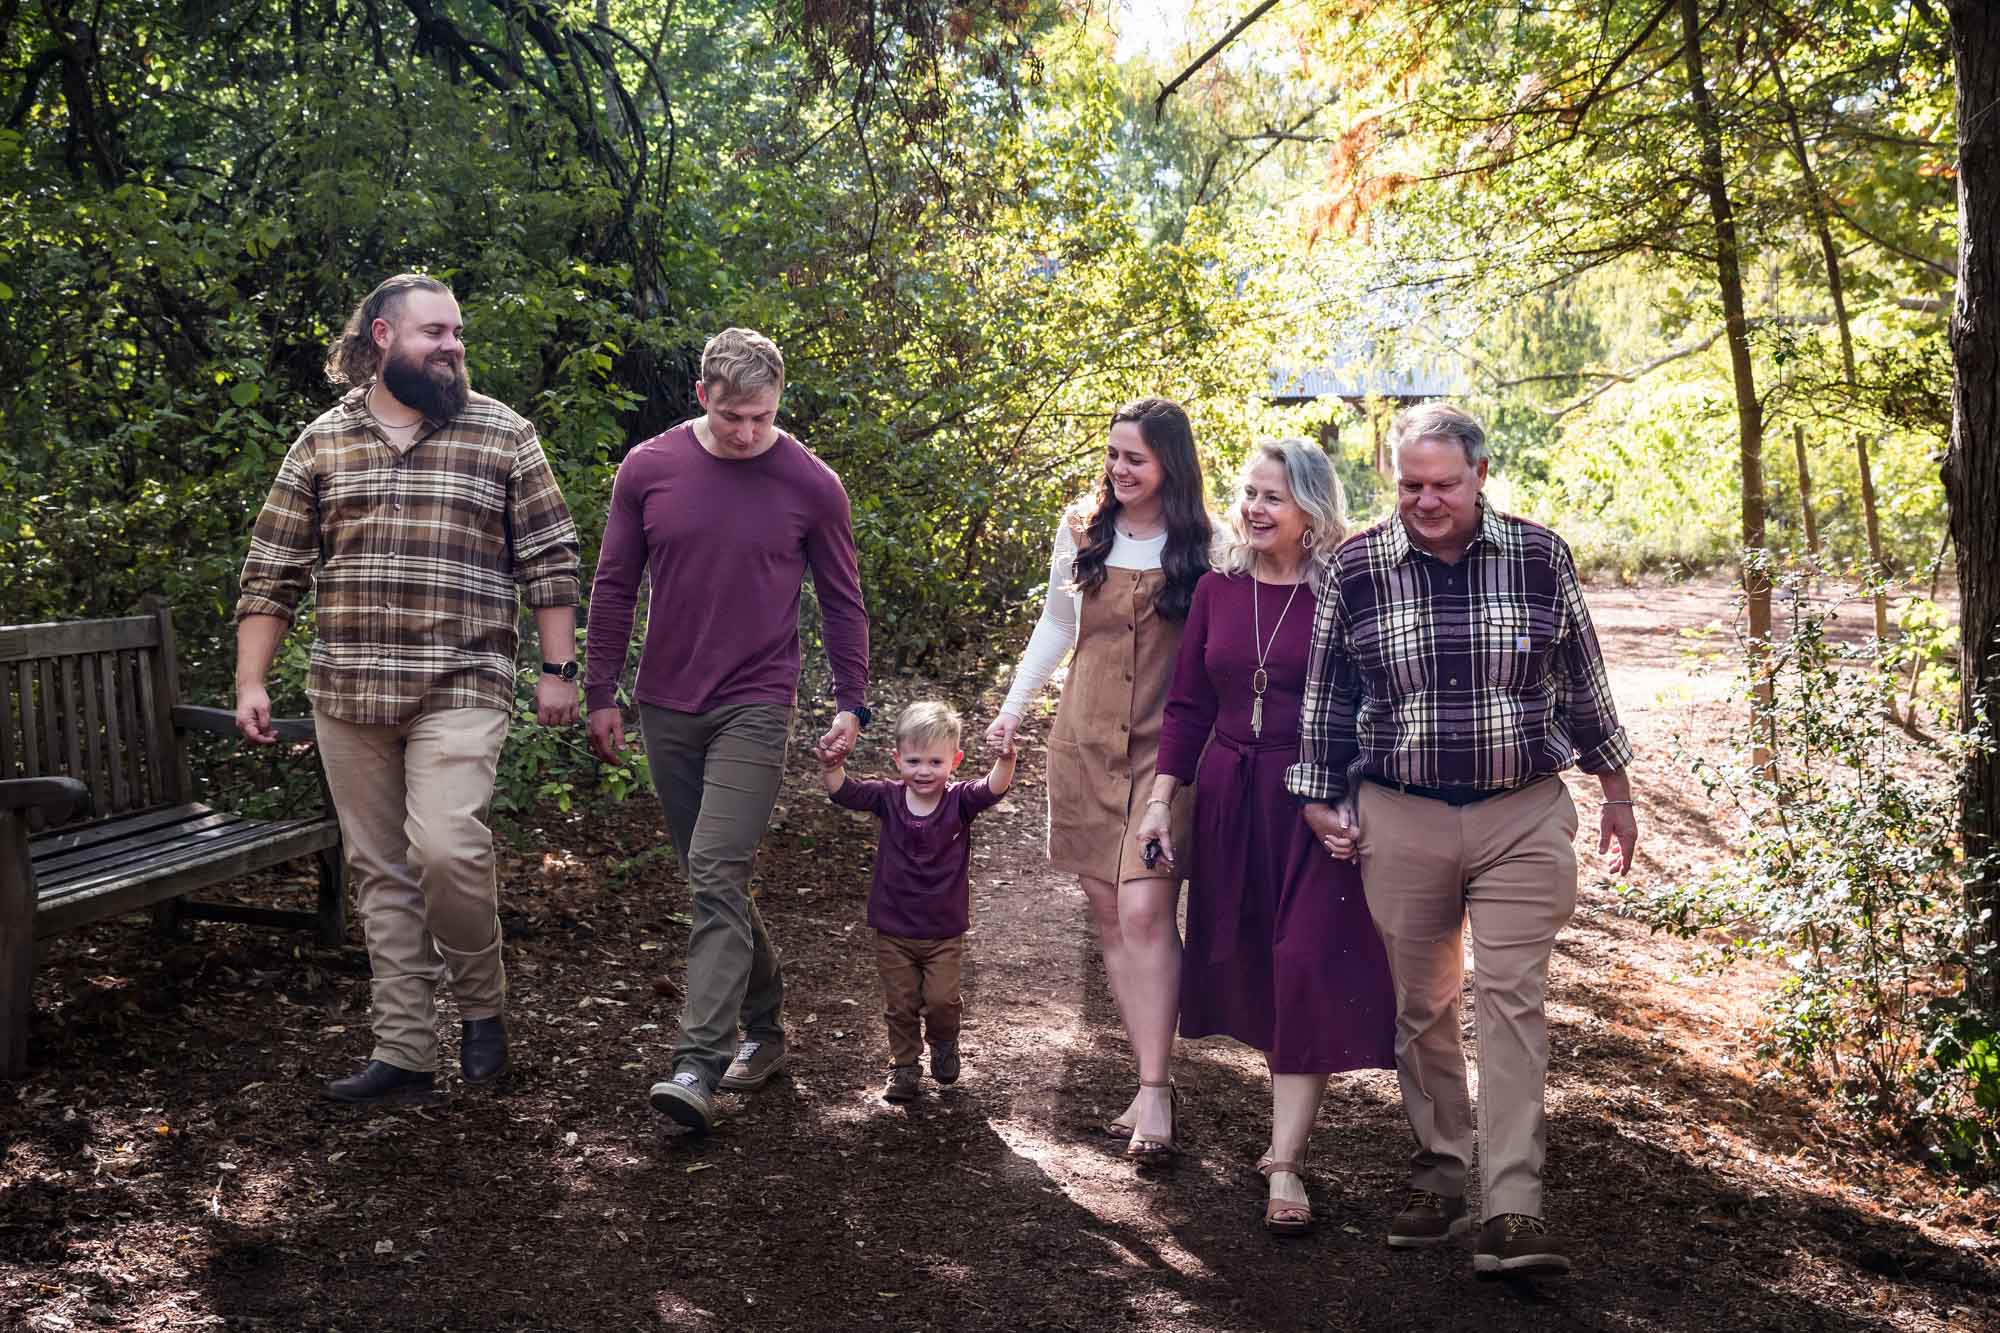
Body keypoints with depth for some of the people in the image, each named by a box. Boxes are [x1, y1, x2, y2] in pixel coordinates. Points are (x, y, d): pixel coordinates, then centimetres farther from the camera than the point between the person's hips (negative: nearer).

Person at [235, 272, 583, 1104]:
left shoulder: (502, 435, 2)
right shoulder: (321, 442, 9)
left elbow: (549, 560, 3)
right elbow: (273, 573, 9)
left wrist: (558, 671, -2)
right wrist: (251, 683, 3)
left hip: (461, 689, -3)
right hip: (346, 693, 4)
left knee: (445, 848, -20)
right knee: (379, 871, 7)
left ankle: (482, 1002, 6)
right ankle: (405, 1051, 17)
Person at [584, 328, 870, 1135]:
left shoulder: (811, 485, -3)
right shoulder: (648, 470, 1)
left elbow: (842, 602, 5)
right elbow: (614, 589, 8)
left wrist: (852, 704, 2)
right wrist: (600, 695, 7)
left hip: (755, 707, -4)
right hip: (667, 708, 4)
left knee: (717, 877, -15)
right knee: (713, 880, 11)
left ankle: (699, 1066, -16)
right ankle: (764, 1029, 26)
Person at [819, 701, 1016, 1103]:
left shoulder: (960, 800, -11)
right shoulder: (888, 798, -6)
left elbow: (993, 788, -28)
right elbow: (844, 791, -17)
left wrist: (1006, 760, -50)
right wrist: (831, 767, -39)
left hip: (945, 931, -1)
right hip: (893, 930, 1)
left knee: (942, 999, -3)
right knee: (900, 1004, 10)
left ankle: (943, 1042, 29)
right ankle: (903, 1064, 29)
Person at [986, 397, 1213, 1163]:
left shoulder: (1202, 547, -3)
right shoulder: (1082, 531, 6)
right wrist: (1013, 709, 17)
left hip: (1165, 747, -4)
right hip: (1085, 742, 4)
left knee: (1145, 911, -15)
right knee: (1109, 916, 4)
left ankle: (1155, 1089, -9)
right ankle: (1154, 1081, 12)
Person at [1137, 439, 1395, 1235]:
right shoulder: (1218, 588, 5)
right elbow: (1188, 706, 8)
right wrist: (1162, 798, 3)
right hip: (1229, 798, 5)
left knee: (1305, 972, -5)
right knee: (1250, 967, 12)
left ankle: (1286, 1165, 0)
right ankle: (1290, 1125, 29)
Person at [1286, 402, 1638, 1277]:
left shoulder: (1540, 557, -1)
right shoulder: (1355, 569, -1)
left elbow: (1581, 683, 10)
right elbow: (1326, 695, 9)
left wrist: (1615, 793, 15)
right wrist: (1318, 798, 8)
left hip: (1522, 818, -1)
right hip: (1401, 821, 1)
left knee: (1512, 1002, -6)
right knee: (1420, 1008, 9)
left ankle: (1511, 1215, -7)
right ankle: (1440, 1179, 26)